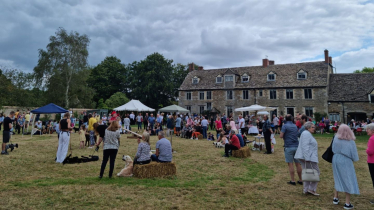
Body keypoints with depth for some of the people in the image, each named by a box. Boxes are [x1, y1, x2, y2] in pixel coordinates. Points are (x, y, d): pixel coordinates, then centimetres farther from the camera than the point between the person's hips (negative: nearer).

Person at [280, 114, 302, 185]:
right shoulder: (295, 126, 12)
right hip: (296, 146, 6)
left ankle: (292, 180, 2)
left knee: (290, 164, -1)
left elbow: (281, 136, -14)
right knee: (298, 163, 9)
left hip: (289, 147, -5)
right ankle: (300, 180, 17)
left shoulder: (285, 126, -8)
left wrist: (285, 135, 6)